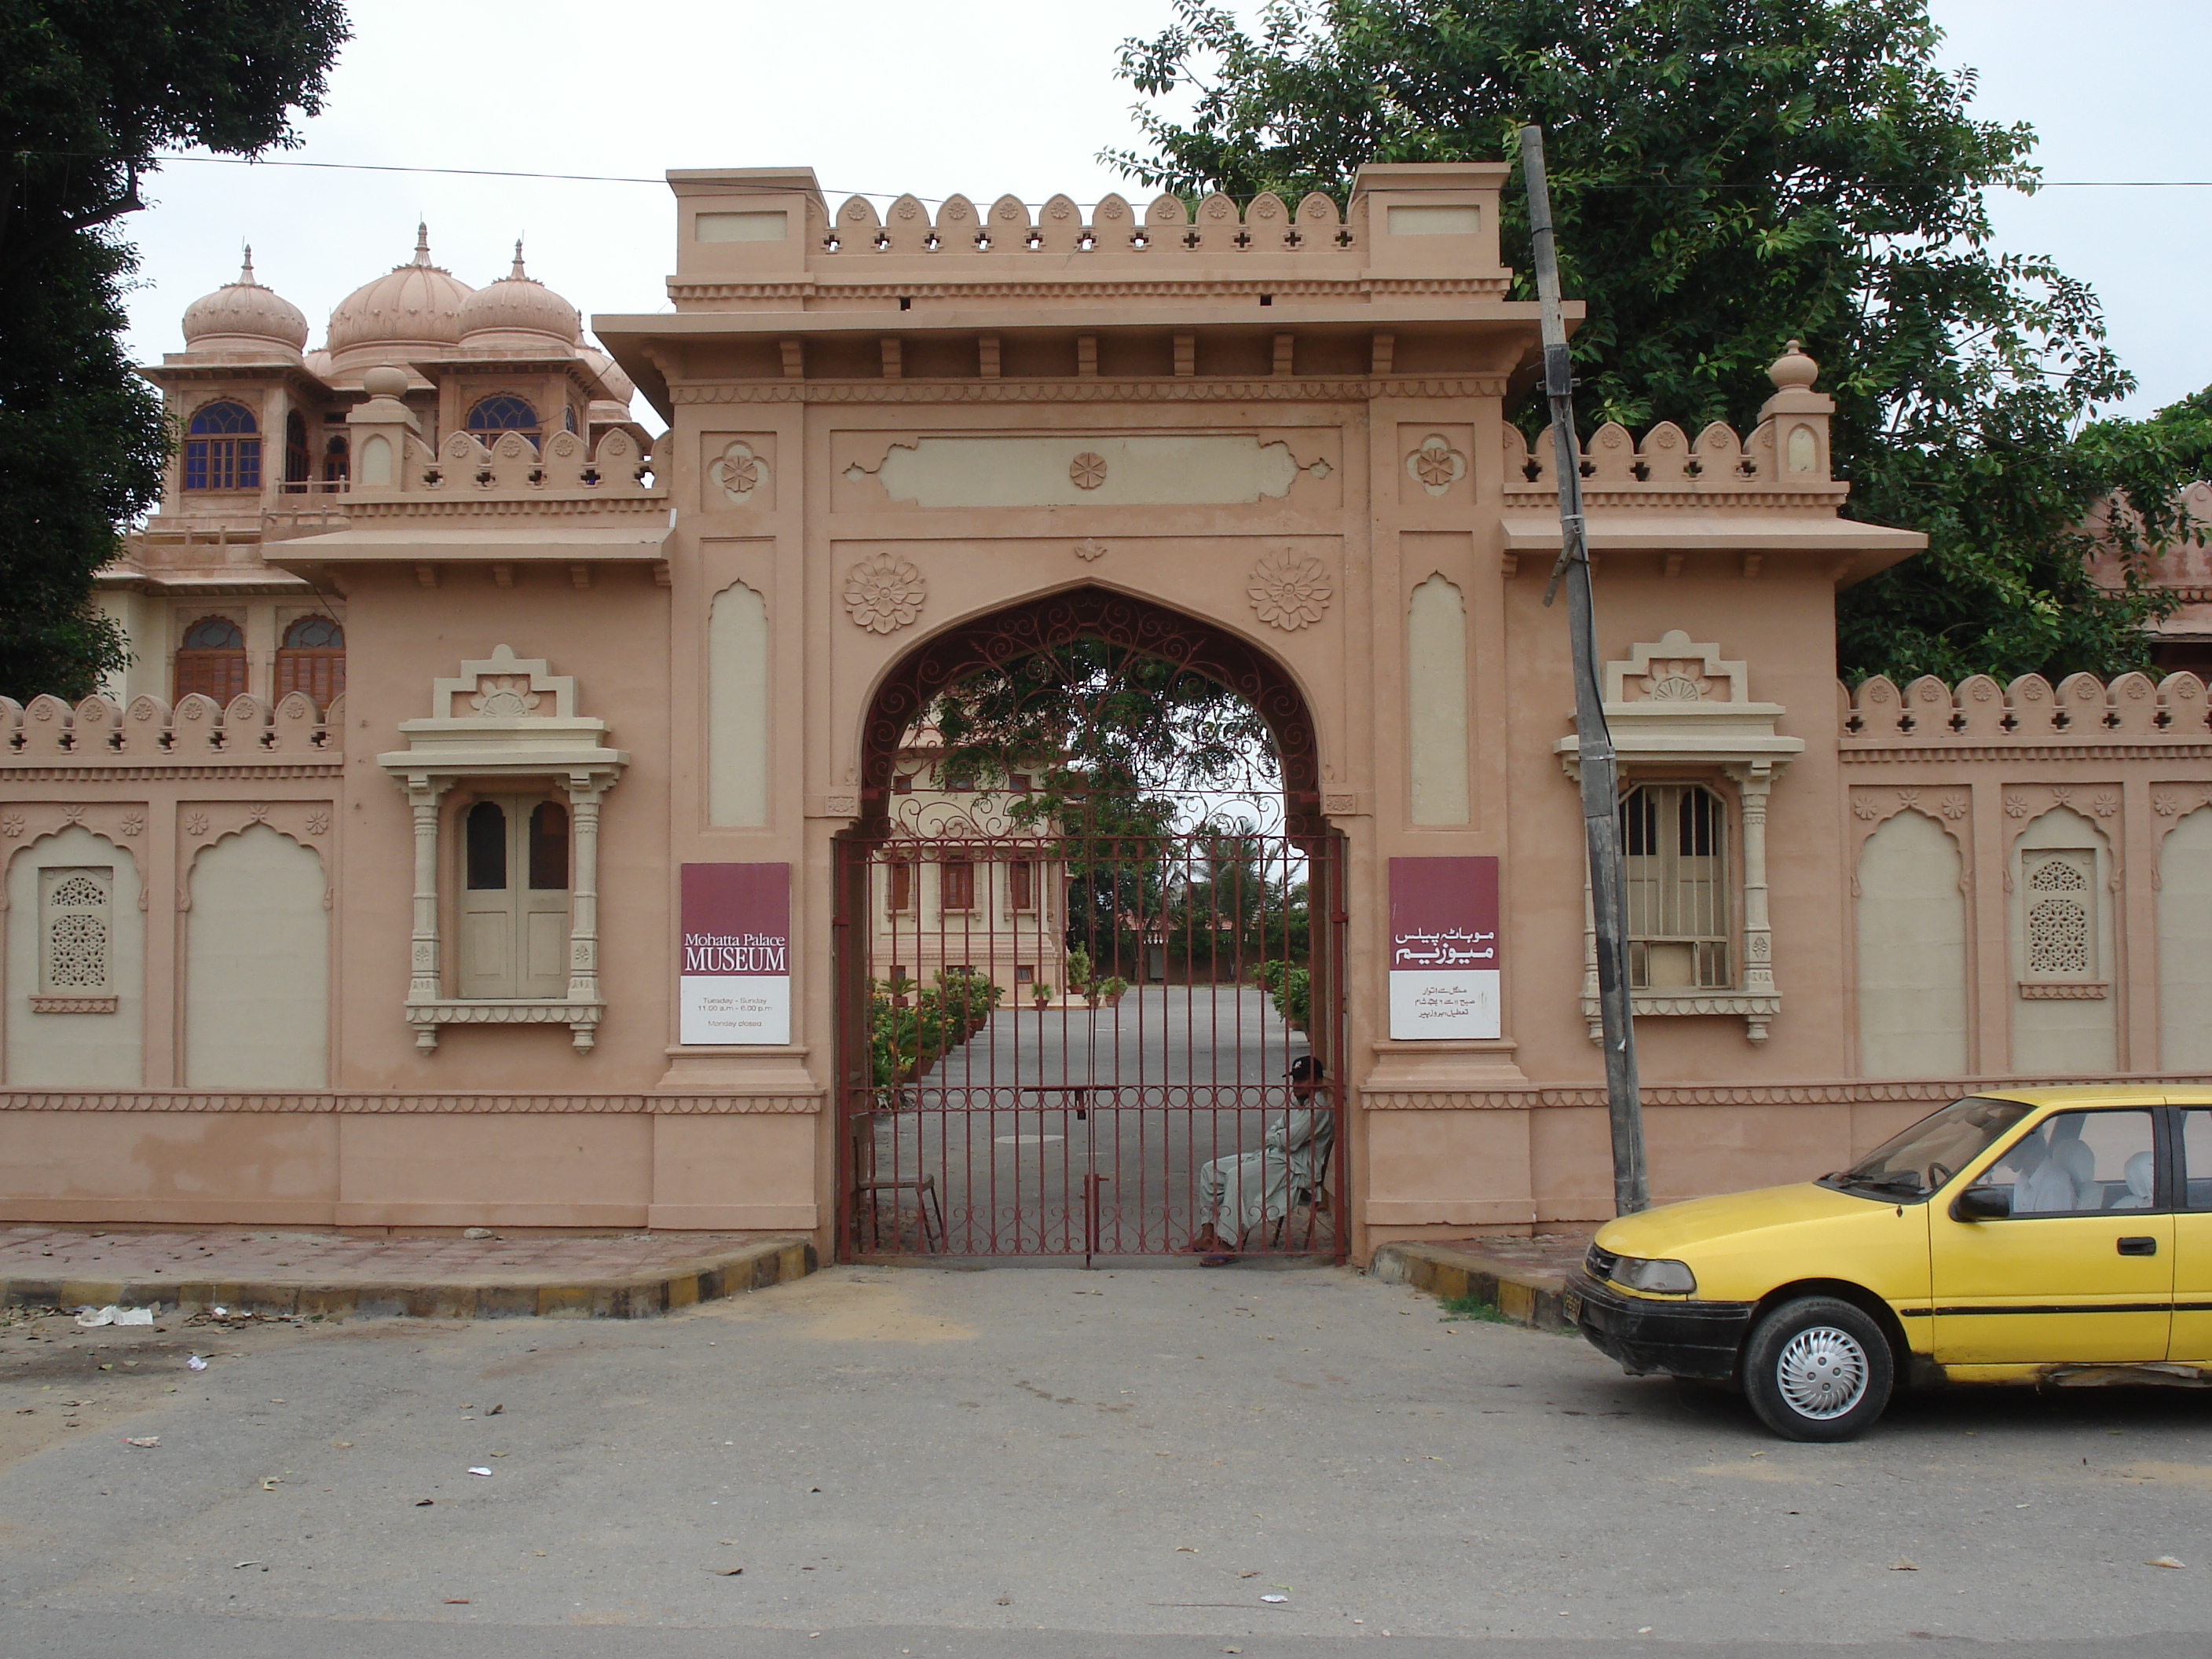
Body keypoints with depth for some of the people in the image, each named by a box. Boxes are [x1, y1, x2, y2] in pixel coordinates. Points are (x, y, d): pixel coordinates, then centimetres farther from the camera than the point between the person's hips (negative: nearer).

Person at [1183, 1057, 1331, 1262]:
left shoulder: (1319, 1108, -11)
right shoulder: (1297, 1104, 21)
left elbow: (1289, 1140, -18)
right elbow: (1270, 1134, 20)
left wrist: (1270, 1138, 2)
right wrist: (1274, 1138, -3)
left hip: (1296, 1167, -10)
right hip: (1271, 1156, 10)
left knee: (1237, 1176, -31)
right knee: (1211, 1170, -1)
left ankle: (1227, 1245, -31)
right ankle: (1207, 1235, -6)